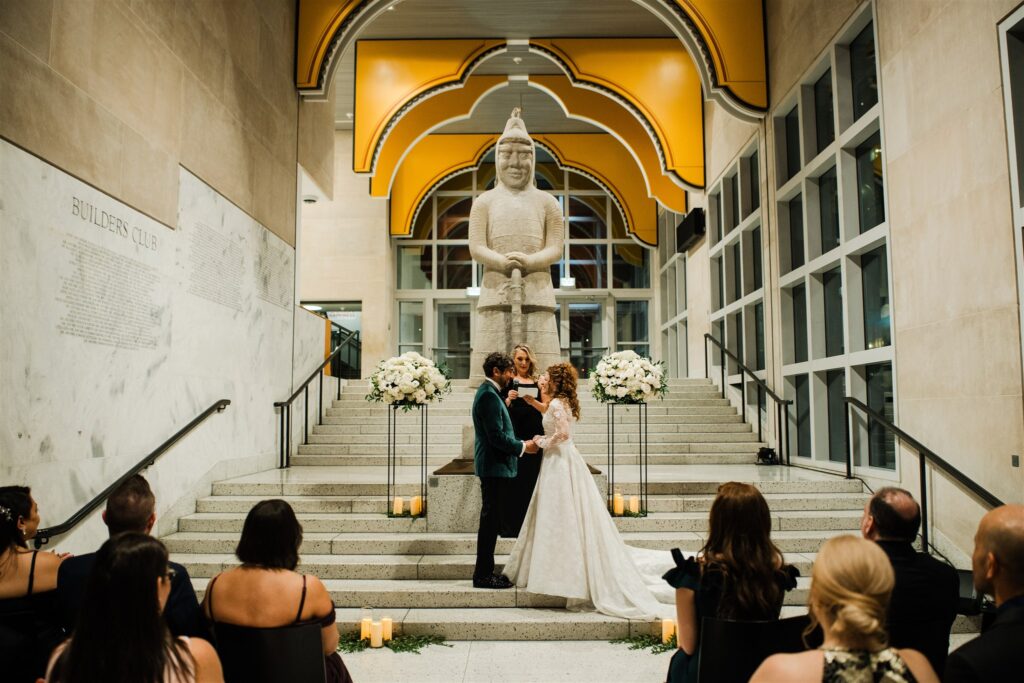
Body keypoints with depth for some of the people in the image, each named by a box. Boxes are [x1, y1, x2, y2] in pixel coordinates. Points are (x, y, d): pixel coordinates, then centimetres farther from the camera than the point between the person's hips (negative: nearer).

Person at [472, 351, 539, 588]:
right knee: (491, 521, -3)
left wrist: (520, 444, 13)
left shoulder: (489, 392, 16)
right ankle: (483, 576, 4)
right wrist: (523, 447, -11)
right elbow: (497, 436, -22)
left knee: (492, 521, 14)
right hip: (495, 467, -10)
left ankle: (485, 572, 22)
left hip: (494, 466, 10)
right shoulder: (489, 395, -17)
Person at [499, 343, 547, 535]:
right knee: (514, 481, -4)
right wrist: (508, 399, -17)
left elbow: (546, 409, 5)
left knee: (532, 480, 3)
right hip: (514, 436, -3)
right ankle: (511, 526, 2)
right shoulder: (508, 381, 4)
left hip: (534, 436, 3)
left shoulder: (537, 382, 11)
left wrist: (532, 401, -12)